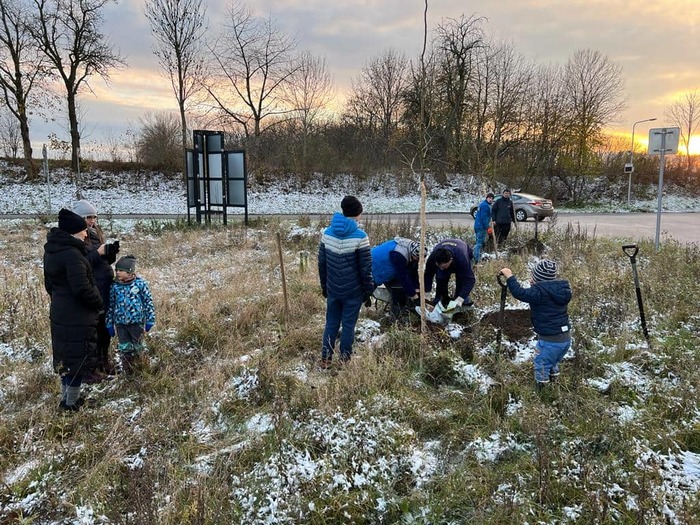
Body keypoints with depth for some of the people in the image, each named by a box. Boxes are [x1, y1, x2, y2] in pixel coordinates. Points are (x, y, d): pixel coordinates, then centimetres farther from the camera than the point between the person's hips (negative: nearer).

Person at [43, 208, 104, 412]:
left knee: (65, 355, 20)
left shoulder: (51, 250, 7)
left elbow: (49, 283, 17)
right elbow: (82, 288, -27)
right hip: (77, 318, -10)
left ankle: (66, 398, 33)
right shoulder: (72, 253, -24)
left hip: (59, 314, 10)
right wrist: (99, 303, -10)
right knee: (79, 358, 3)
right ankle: (71, 403, 13)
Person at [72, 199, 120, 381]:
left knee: (105, 327, 16)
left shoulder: (96, 233, 11)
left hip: (105, 288, 7)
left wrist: (111, 252, -3)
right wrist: (98, 253, -22)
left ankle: (103, 362, 32)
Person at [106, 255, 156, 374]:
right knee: (124, 348, 8)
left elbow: (148, 302, -4)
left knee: (138, 346, 11)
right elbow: (111, 306, 8)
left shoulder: (141, 284, -9)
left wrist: (150, 320, -5)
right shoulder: (114, 286, 0)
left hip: (137, 321, -2)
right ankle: (128, 371, 23)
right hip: (120, 323, 3)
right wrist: (110, 324, 10)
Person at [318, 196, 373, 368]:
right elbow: (366, 268, -13)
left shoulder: (327, 233, -1)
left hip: (333, 290, 4)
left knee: (331, 324, 15)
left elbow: (321, 263, 6)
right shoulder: (360, 236, -16)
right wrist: (368, 291, -2)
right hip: (353, 291, -4)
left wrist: (324, 286, 17)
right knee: (348, 326, 8)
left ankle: (325, 359, 20)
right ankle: (344, 360, 17)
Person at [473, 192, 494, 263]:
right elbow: (484, 218, -21)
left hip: (478, 226, 10)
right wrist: (488, 227, -18)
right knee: (480, 243, -9)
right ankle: (476, 259, -11)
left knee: (482, 242, 19)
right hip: (482, 227, -10)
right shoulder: (485, 206, -15)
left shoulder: (483, 204, 18)